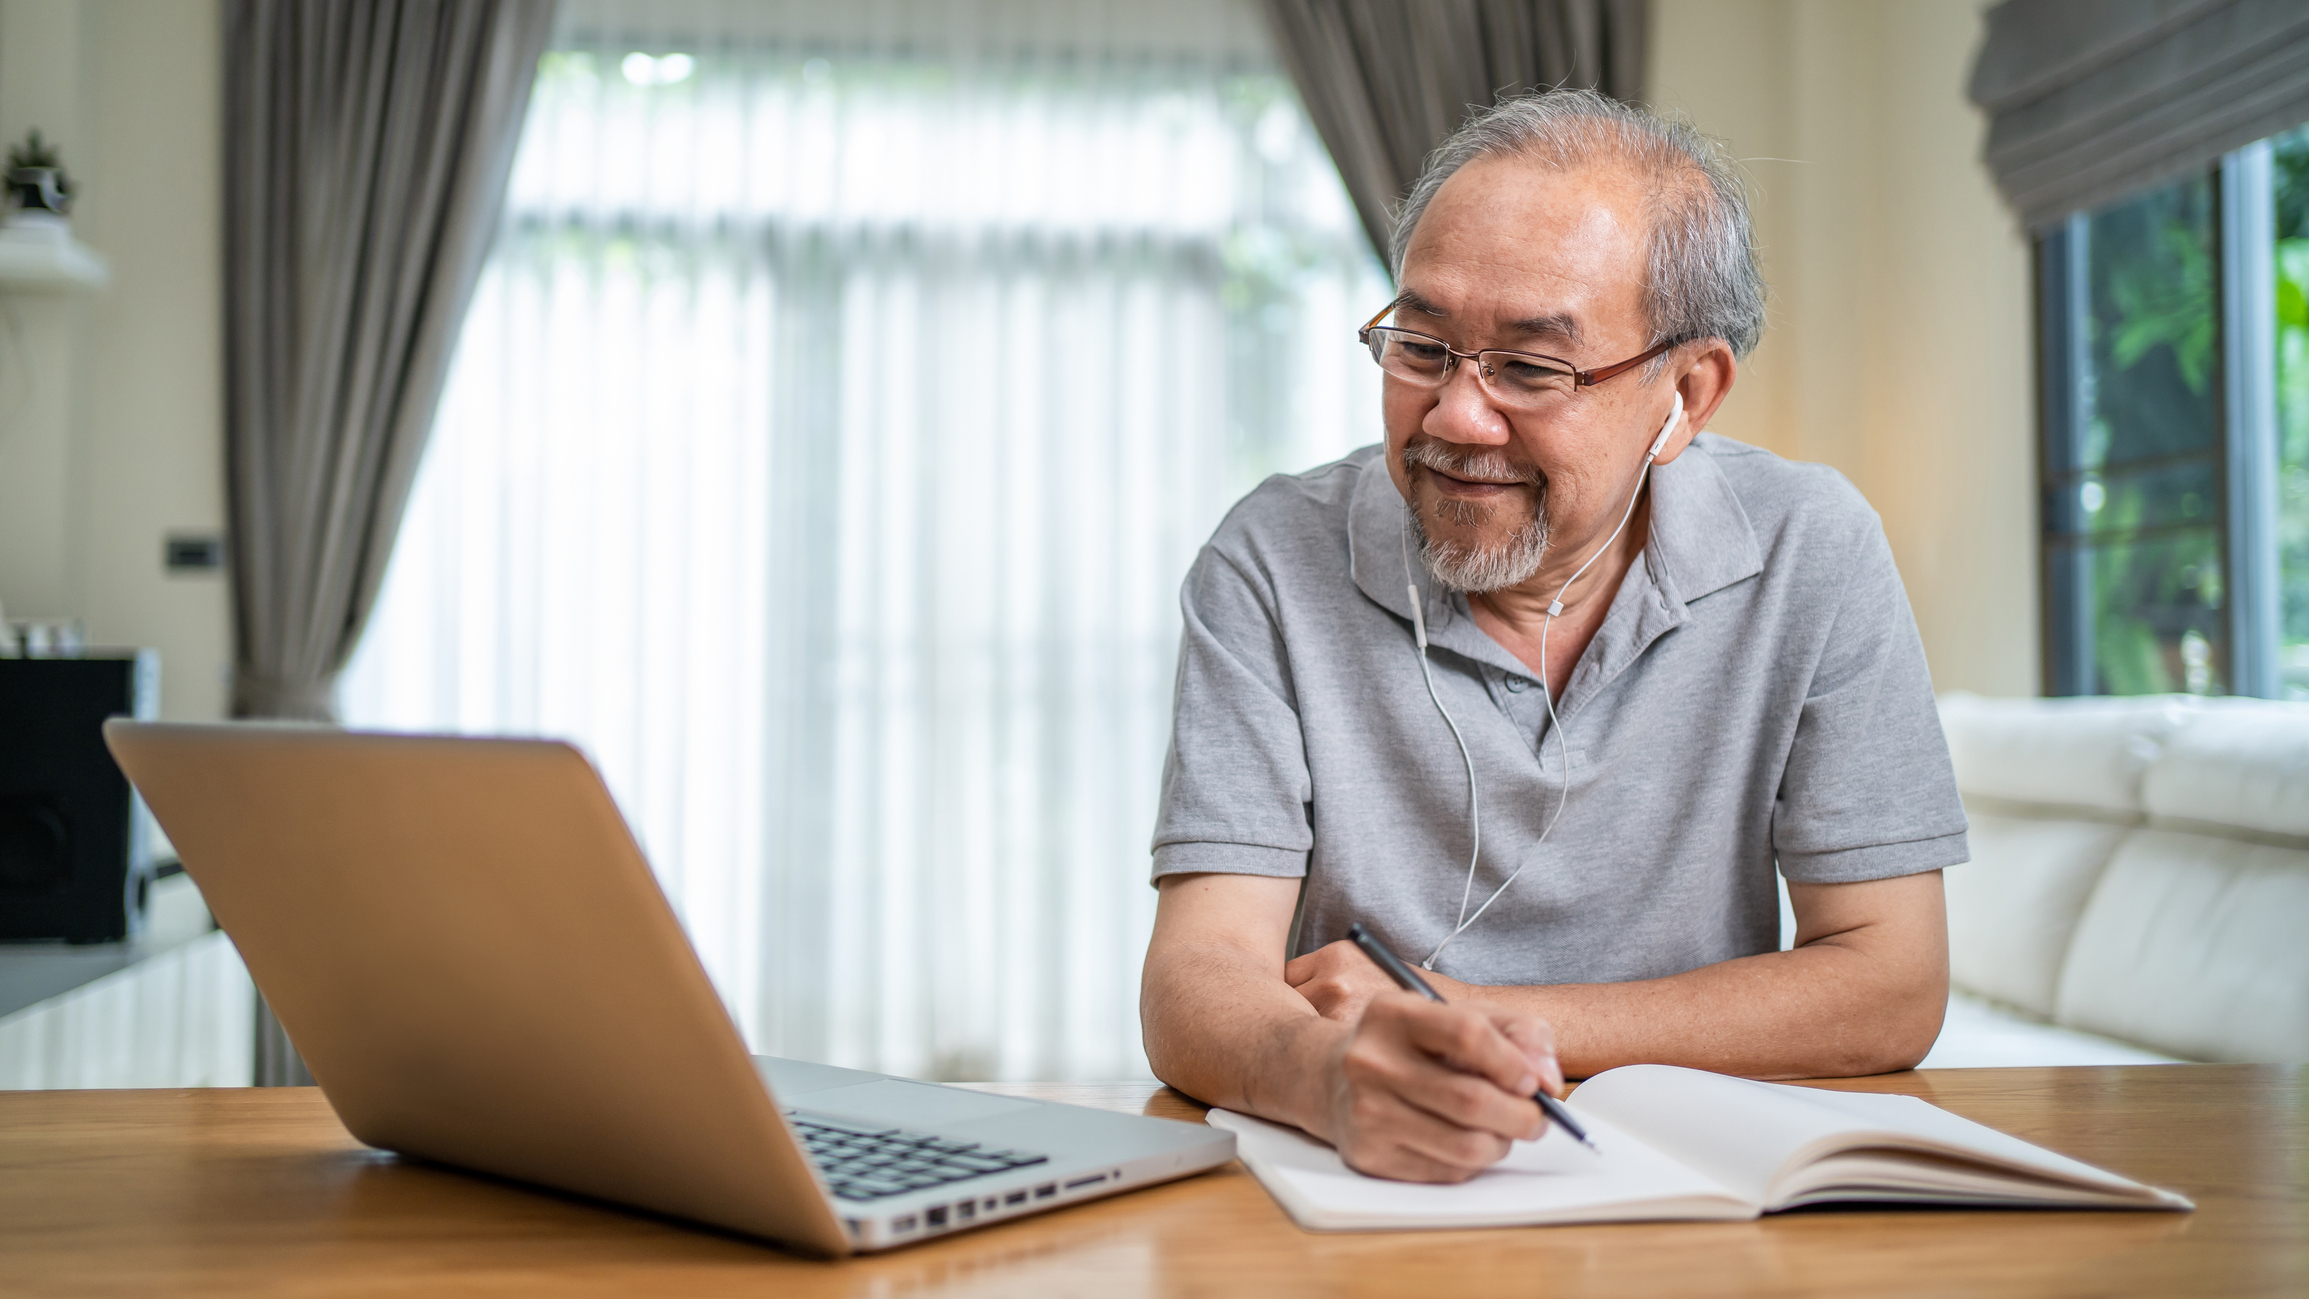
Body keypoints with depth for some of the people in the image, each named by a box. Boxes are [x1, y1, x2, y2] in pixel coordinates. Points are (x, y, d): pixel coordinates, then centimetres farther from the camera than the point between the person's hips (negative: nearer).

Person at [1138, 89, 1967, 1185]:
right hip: (1345, 1185, 1)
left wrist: (1482, 1020, -14)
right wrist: (1332, 1073, -37)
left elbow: (1890, 990, -7)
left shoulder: (1808, 553, -6)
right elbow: (1196, 982, -14)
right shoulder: (1275, 563, -8)